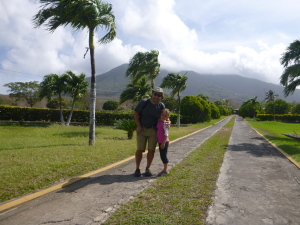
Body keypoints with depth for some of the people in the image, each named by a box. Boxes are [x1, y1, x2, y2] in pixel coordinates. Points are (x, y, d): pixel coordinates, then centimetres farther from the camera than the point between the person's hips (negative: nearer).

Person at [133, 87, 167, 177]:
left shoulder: (161, 106, -1)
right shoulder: (144, 102, -8)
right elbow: (135, 114, -1)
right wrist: (138, 126, -7)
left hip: (153, 130, 2)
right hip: (142, 129, -1)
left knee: (151, 150, -1)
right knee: (139, 150, -3)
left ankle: (148, 168, 15)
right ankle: (137, 169, 11)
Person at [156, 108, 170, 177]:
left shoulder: (164, 123, -15)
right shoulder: (159, 121, 9)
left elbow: (166, 134, -19)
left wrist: (163, 143, -21)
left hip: (164, 142, -9)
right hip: (160, 142, 9)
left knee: (163, 155, -3)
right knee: (162, 155, 14)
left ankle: (165, 170, 5)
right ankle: (165, 169, 24)